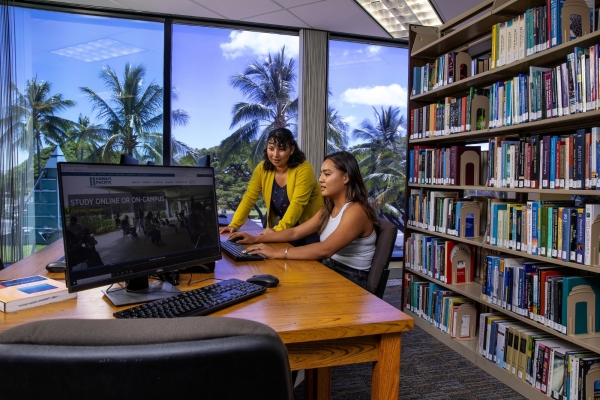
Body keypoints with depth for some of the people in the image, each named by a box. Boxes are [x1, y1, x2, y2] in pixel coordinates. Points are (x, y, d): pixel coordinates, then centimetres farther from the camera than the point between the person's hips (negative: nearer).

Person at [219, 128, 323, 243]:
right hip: (277, 224, 4)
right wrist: (234, 225, -17)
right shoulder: (262, 168, -5)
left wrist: (278, 230, -35)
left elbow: (297, 204, -25)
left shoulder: (304, 169, -19)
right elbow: (249, 198, -7)